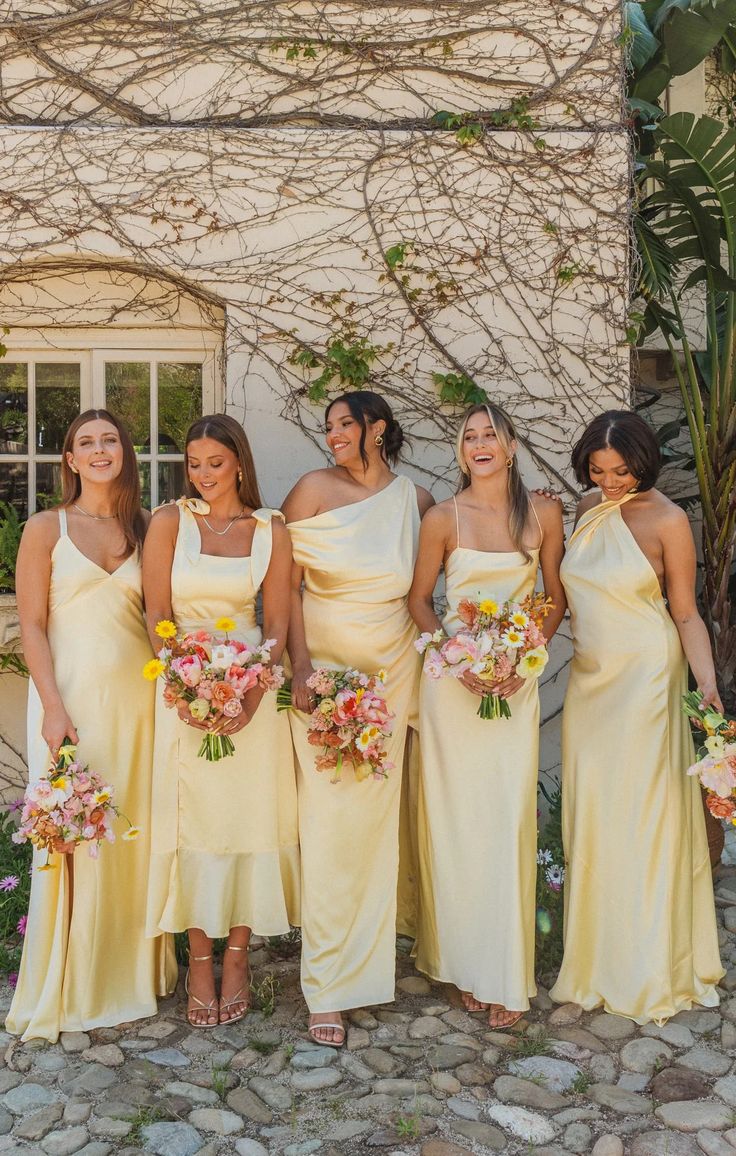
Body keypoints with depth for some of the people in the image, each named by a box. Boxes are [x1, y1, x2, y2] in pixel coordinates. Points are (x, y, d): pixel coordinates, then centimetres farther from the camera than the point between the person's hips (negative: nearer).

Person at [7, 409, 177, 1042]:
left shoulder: (143, 529, 10)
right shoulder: (46, 528, 0)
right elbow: (32, 624, -4)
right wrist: (53, 707, -13)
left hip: (137, 693, 3)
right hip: (73, 694, -3)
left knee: (136, 832, 8)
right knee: (75, 835, 1)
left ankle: (134, 968, 26)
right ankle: (71, 985, 17)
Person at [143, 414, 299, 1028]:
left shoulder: (271, 529, 4)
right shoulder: (170, 522, 2)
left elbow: (278, 622, 1)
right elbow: (157, 615, -2)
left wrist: (252, 695, -12)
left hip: (251, 685, 1)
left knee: (247, 814, 4)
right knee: (192, 817, 4)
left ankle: (236, 958, 19)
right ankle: (200, 960, 17)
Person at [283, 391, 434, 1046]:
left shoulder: (416, 501, 6)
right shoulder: (314, 489, -2)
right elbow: (288, 585, -6)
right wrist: (301, 667, -13)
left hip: (391, 671, 3)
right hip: (323, 667, -3)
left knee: (377, 815, 9)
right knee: (330, 822, -4)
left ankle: (365, 956, 27)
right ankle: (328, 988, 6)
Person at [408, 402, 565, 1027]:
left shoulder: (543, 512, 1)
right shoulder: (443, 518, -3)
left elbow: (556, 597, 8)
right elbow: (419, 600, 3)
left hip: (517, 679, 1)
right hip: (452, 681, -1)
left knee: (510, 822, 1)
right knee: (455, 819, 4)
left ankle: (507, 975, 14)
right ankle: (462, 960, 20)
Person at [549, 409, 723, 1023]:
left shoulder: (667, 519, -10)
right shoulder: (588, 509, 7)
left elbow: (686, 613, -8)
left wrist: (707, 681, -19)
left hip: (645, 678, -5)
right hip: (589, 675, 6)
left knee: (644, 813, 0)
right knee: (591, 816, 9)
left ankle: (650, 969, 16)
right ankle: (600, 955, 24)